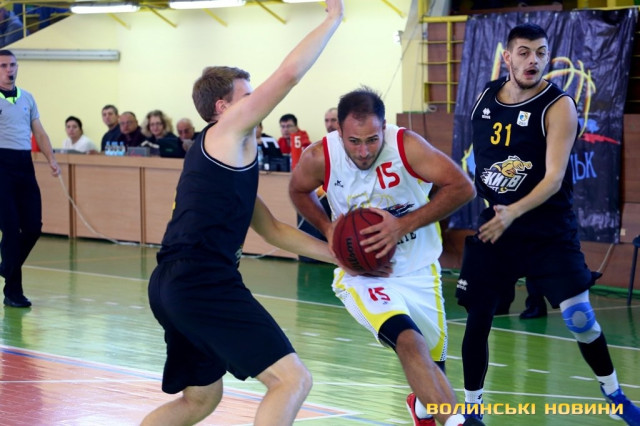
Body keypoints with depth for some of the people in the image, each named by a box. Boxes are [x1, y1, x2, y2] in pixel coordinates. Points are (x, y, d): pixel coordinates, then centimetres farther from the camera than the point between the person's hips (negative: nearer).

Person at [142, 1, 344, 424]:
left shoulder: (230, 158, 26)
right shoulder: (226, 133, -1)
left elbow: (273, 229, 30)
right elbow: (289, 73, -8)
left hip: (172, 286, 11)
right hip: (204, 282, -11)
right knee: (293, 378, -13)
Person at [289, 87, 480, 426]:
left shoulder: (406, 145, -22)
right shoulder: (319, 157, -18)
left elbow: (462, 187, -22)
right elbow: (299, 191, 5)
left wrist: (404, 225, -28)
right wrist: (327, 229, -12)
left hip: (418, 270, 1)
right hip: (362, 272, -1)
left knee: (432, 367, 14)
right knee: (409, 342, -31)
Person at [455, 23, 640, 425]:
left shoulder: (558, 106, -14)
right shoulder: (485, 98, 2)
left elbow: (554, 178, -23)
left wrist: (513, 213, -36)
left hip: (549, 230, -4)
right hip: (492, 224, 4)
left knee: (580, 317, -7)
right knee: (477, 318, 2)